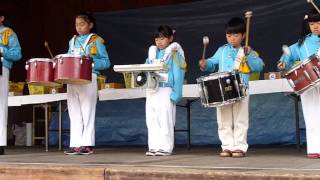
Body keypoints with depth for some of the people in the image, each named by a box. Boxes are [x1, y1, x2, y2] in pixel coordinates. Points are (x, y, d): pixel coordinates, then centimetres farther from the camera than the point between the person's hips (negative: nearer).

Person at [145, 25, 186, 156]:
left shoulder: (173, 53, -3)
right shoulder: (152, 52, 17)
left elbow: (178, 74, -9)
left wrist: (176, 93, -16)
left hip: (165, 90, -7)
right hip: (151, 91, 7)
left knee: (165, 121, -4)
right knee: (152, 120, 8)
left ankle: (165, 148, 1)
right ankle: (154, 147, 14)